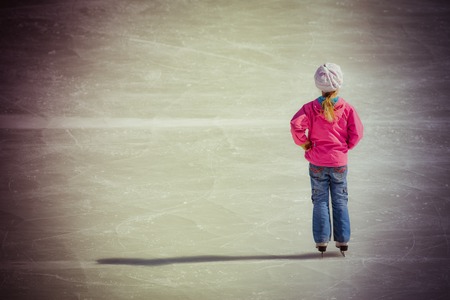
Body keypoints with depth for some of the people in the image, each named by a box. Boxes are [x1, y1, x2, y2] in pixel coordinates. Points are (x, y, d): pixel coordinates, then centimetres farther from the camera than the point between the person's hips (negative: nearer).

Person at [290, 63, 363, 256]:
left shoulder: (311, 108, -8)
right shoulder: (347, 109, -5)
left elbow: (296, 125, -20)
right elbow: (357, 132, -8)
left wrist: (304, 144, -5)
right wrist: (346, 146, 9)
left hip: (317, 162, -1)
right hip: (339, 162, 1)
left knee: (320, 201, 7)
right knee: (340, 201, 10)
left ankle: (322, 240, 4)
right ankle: (342, 240, 10)